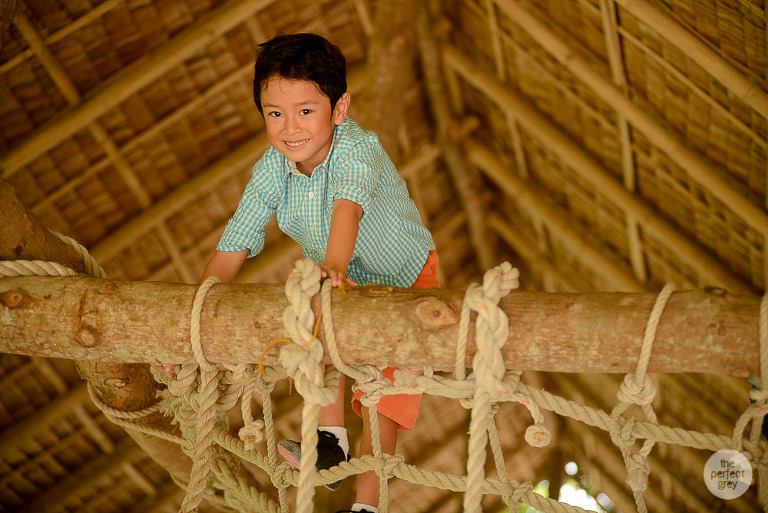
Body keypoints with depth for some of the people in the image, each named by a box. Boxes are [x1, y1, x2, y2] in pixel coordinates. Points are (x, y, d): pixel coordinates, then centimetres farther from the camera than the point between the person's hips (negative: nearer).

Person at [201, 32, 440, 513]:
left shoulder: (358, 150, -34)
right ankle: (332, 438, -11)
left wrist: (335, 265, -74)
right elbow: (232, 247, -17)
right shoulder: (272, 168, -19)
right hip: (346, 281, 4)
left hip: (406, 280, -4)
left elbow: (349, 205, -55)